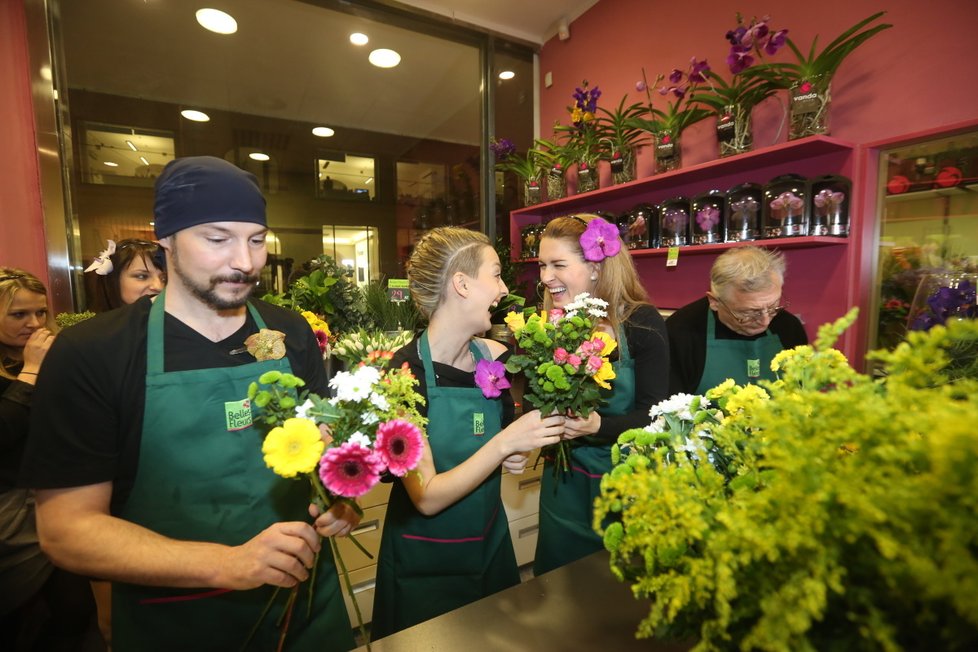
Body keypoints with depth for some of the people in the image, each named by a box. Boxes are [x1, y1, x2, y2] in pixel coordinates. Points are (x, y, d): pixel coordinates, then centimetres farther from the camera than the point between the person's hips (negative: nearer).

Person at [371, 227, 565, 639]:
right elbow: (427, 498, -25)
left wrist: (517, 456, -13)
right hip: (425, 565, -5)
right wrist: (505, 443, -31)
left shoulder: (496, 357, -10)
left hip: (491, 546, 5)